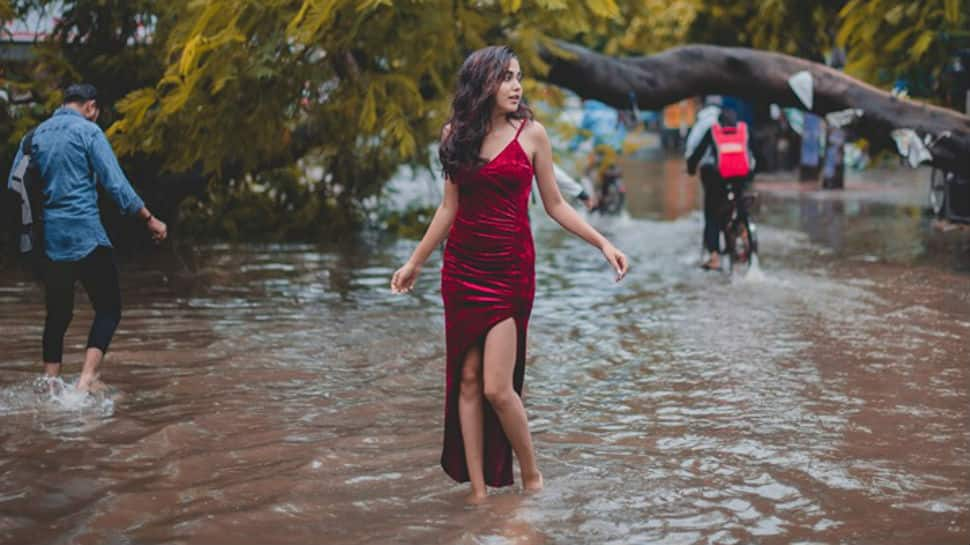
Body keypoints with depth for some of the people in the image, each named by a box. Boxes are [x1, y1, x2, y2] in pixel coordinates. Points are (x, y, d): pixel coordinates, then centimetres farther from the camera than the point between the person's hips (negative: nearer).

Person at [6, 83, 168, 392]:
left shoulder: (35, 135, 12)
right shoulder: (88, 132, -4)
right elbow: (116, 185, -10)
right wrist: (149, 219, -4)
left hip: (49, 238, 6)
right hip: (86, 234, -6)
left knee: (57, 314, 14)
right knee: (109, 308, 3)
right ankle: (87, 379, -12)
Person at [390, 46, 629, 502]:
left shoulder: (531, 134, -1)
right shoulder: (456, 134, 5)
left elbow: (554, 204, 4)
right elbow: (450, 207, 13)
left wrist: (603, 243, -4)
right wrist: (415, 262, 17)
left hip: (509, 269, -3)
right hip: (461, 268, 3)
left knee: (497, 387, -10)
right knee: (467, 379, 3)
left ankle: (531, 474, 12)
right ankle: (477, 489, 10)